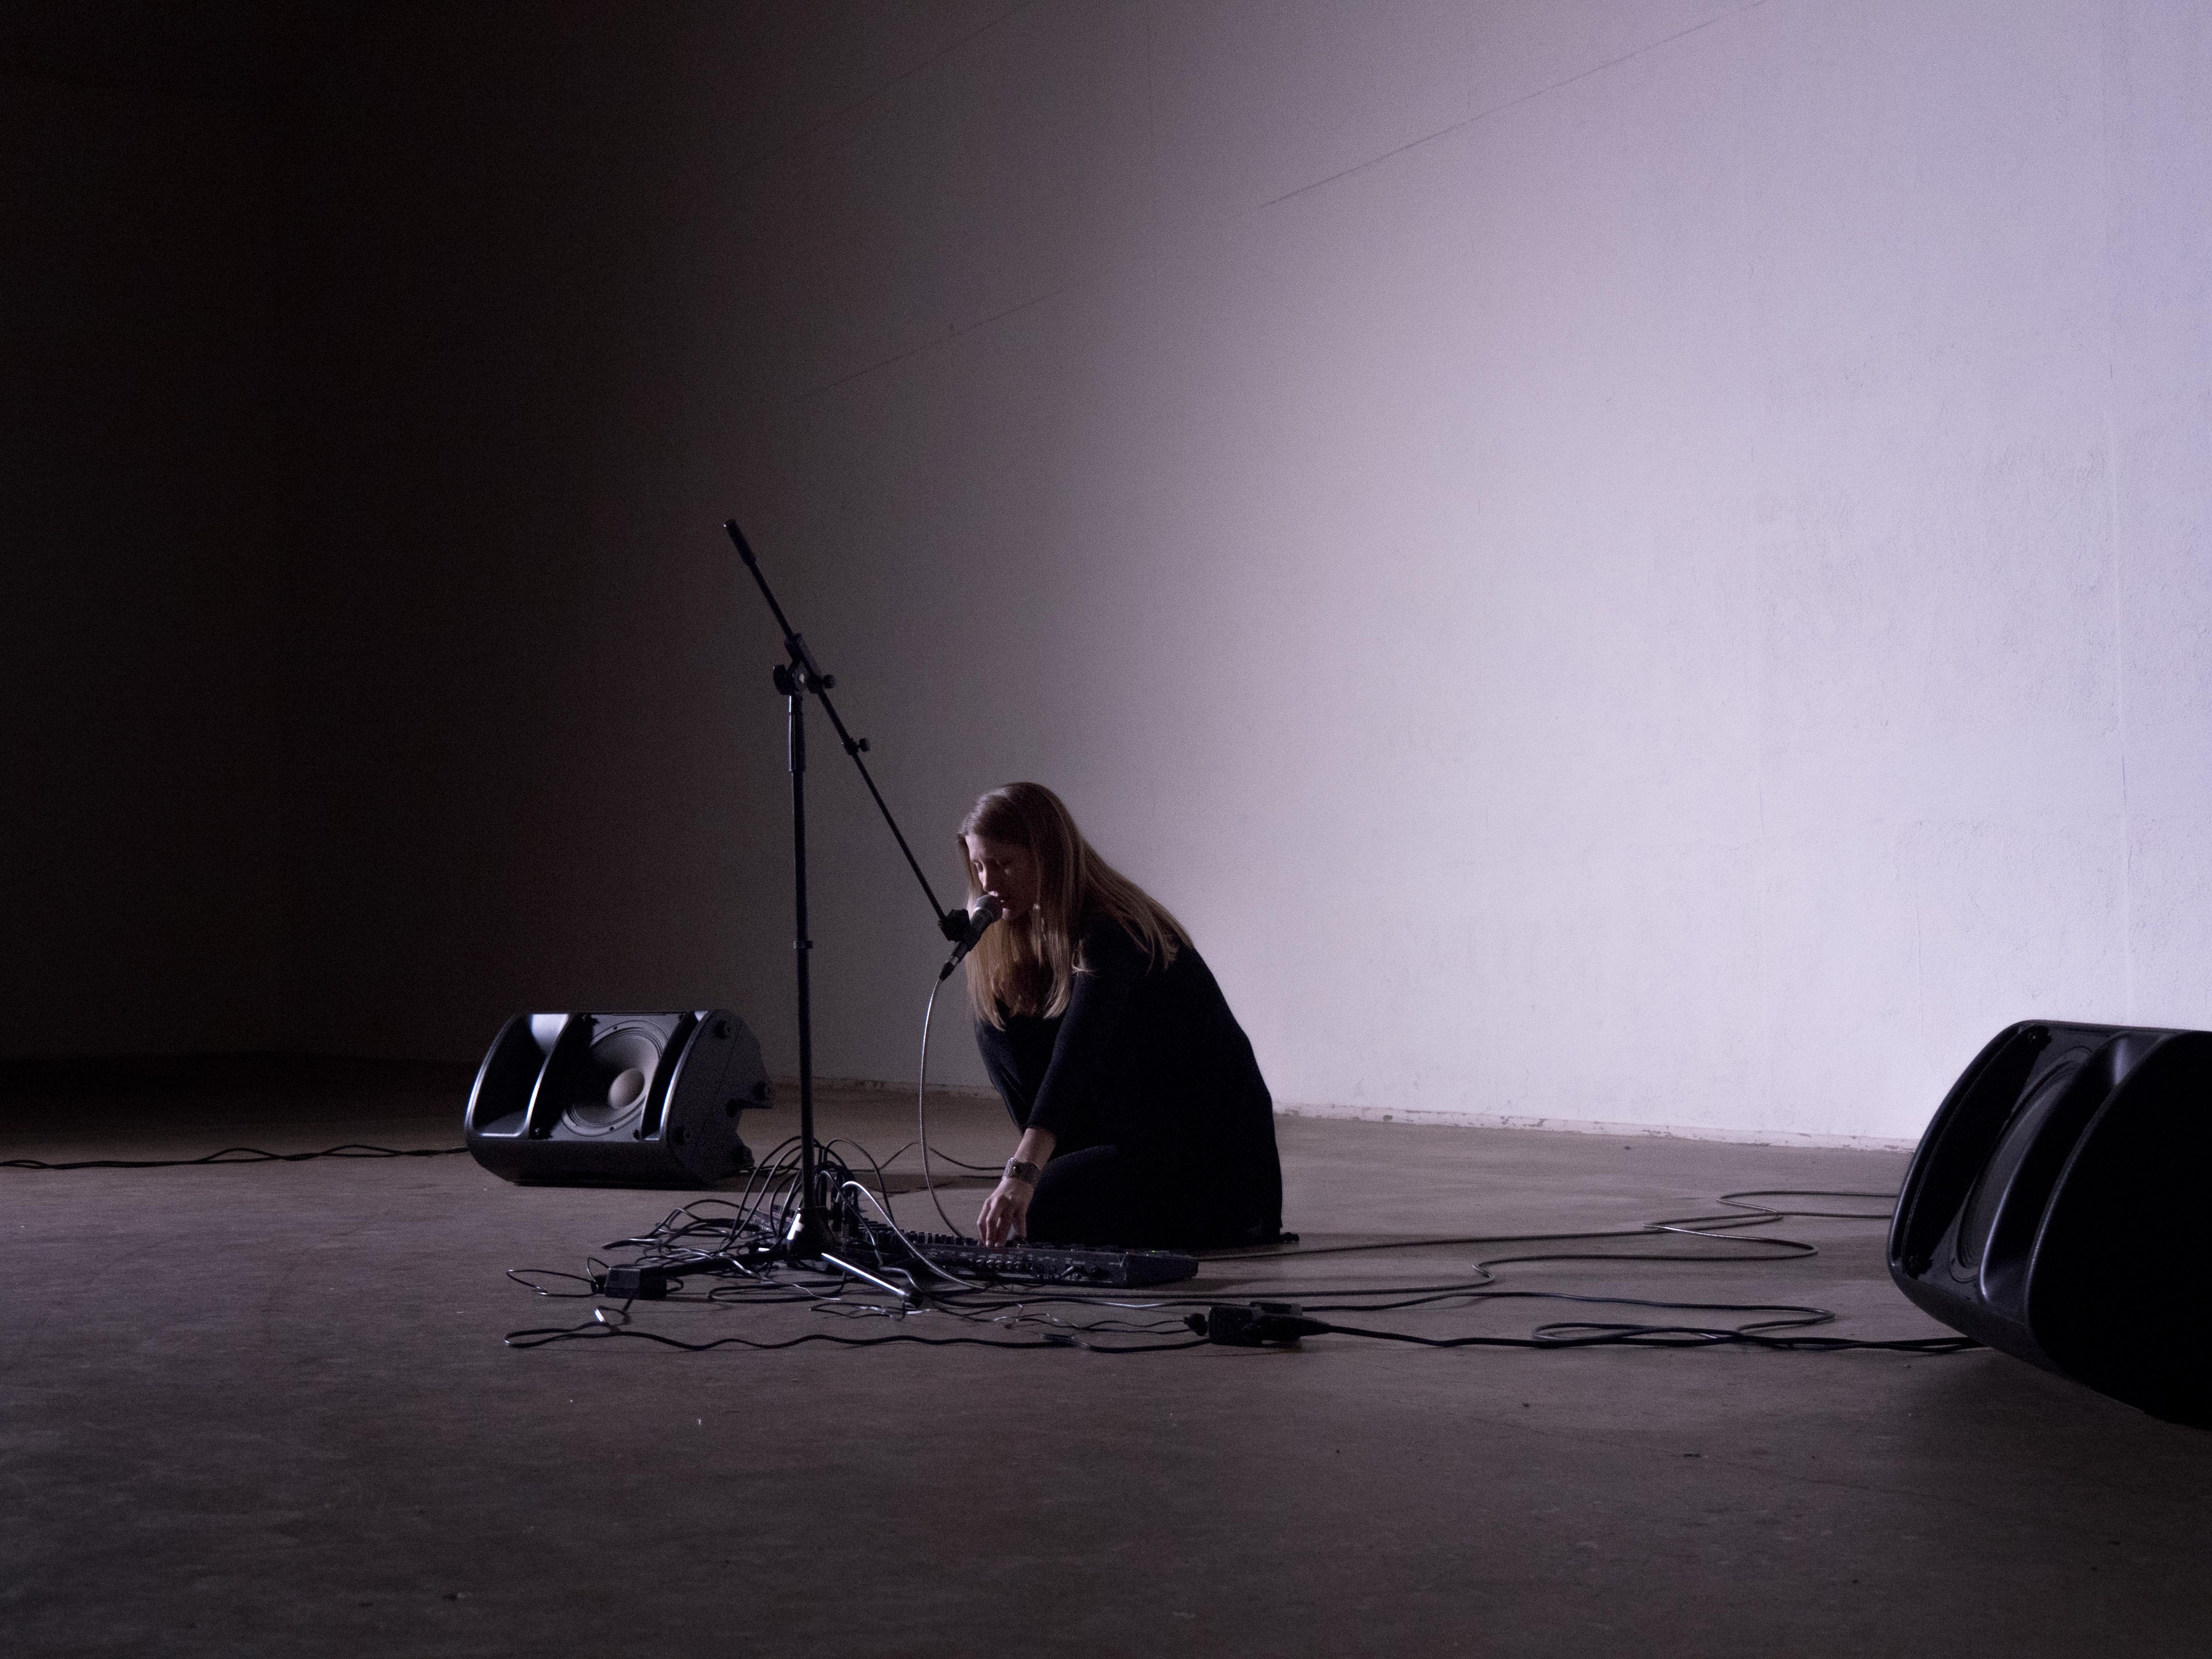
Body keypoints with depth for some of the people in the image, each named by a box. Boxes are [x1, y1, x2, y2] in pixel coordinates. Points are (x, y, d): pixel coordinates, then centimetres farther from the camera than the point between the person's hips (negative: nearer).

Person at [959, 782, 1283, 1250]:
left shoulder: (1114, 934, -25)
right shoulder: (1039, 927, 5)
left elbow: (1076, 1054, -40)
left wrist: (1023, 1172, -51)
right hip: (1140, 1133, 9)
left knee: (1035, 1212, -22)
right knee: (1000, 1023, -2)